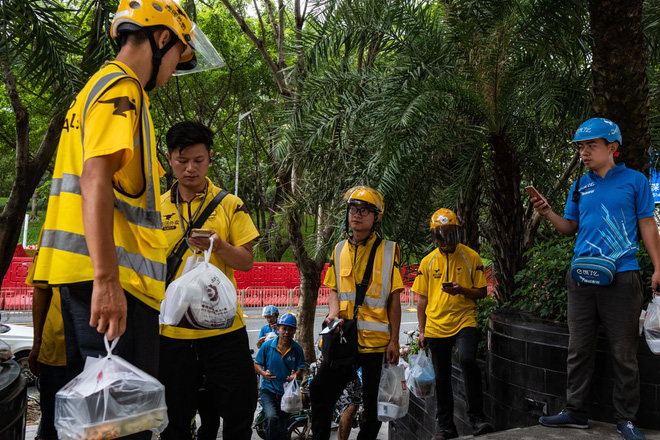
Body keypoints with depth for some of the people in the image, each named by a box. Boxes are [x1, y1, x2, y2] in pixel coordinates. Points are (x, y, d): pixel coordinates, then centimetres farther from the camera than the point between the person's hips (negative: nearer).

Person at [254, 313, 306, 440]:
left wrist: (296, 375, -21)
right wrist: (263, 373, -18)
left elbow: (300, 369, 2)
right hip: (268, 390, -2)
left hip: (287, 392, 2)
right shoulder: (267, 345, -6)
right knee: (271, 418, -29)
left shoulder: (297, 349, -2)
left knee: (282, 429, 10)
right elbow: (257, 364, 3)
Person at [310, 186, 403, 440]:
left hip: (376, 341, -3)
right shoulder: (339, 250, 9)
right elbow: (334, 290, 14)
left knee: (374, 402, 6)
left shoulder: (388, 250, -2)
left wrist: (394, 340, -6)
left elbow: (394, 300, -2)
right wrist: (333, 313, -7)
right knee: (320, 390, 3)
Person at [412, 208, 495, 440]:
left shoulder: (471, 257, 0)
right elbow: (422, 299, 12)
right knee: (442, 378, 9)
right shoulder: (428, 262, 7)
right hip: (436, 326, 3)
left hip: (464, 322, -3)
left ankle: (476, 416, -14)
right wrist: (422, 331, 8)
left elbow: (482, 292, 3)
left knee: (467, 360, -27)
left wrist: (462, 290, -16)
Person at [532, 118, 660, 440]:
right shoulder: (580, 186, 12)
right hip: (581, 278, 4)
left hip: (621, 278, -4)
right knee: (579, 350, 9)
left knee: (624, 353, 3)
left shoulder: (634, 181, 2)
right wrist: (548, 213, -2)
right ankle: (575, 412, 19)